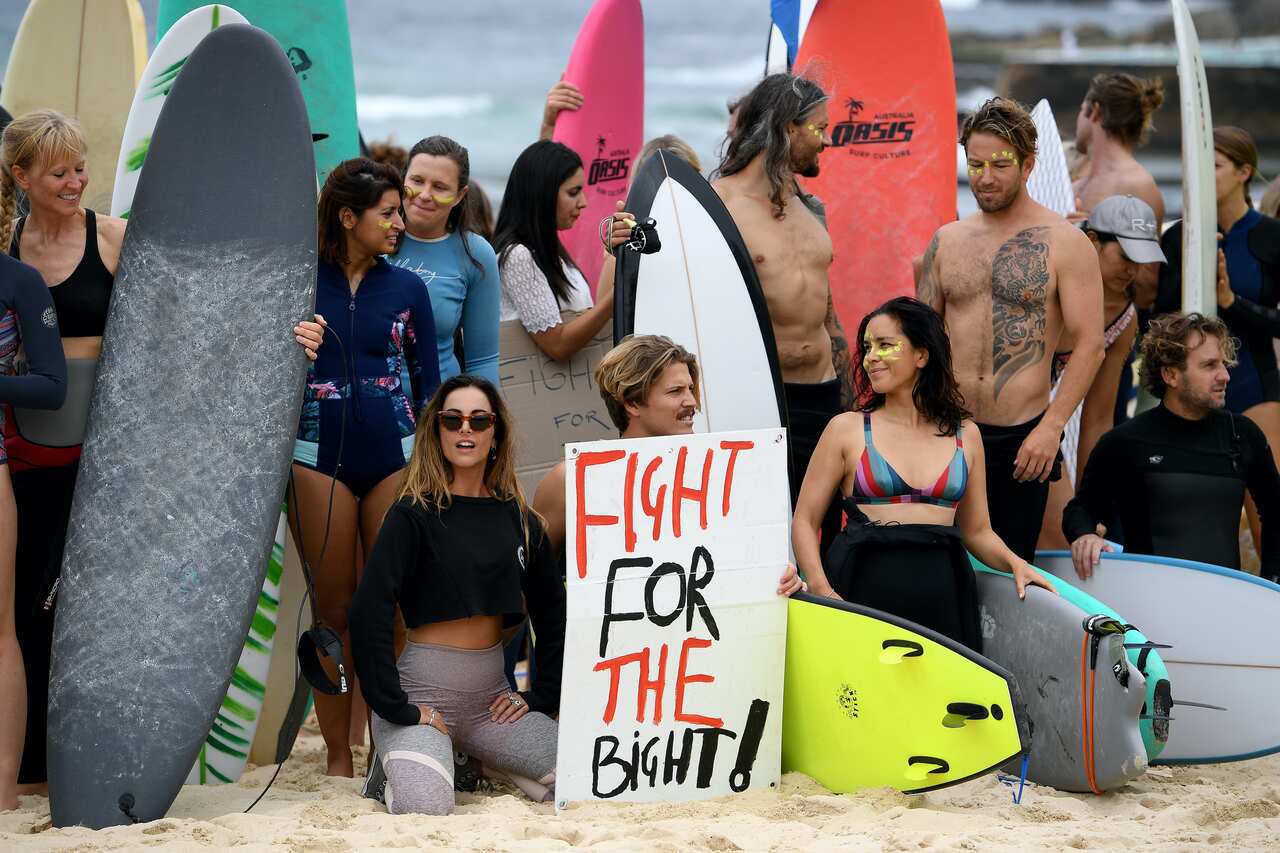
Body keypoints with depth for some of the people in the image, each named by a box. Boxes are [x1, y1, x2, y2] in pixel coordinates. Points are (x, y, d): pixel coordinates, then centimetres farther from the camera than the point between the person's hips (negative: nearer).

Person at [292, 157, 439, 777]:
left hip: (394, 458, 1)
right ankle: (338, 754, 9)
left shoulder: (405, 288, 8)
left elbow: (428, 380, 11)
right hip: (319, 458, -1)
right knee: (334, 610, 2)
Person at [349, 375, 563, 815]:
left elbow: (553, 614, 16)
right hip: (424, 693, -5)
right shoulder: (414, 514, -8)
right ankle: (395, 762, 5)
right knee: (423, 807, -31)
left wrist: (541, 696, 7)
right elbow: (369, 613, -15)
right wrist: (397, 709, -18)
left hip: (490, 696, 5)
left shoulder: (517, 519, 7)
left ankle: (482, 762, 11)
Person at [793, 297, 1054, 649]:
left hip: (940, 595, 2)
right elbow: (805, 521, 4)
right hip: (864, 590, -2)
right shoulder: (847, 429, 7)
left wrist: (1014, 563, -1)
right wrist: (822, 589, -11)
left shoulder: (965, 435, 14)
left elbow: (977, 531, 19)